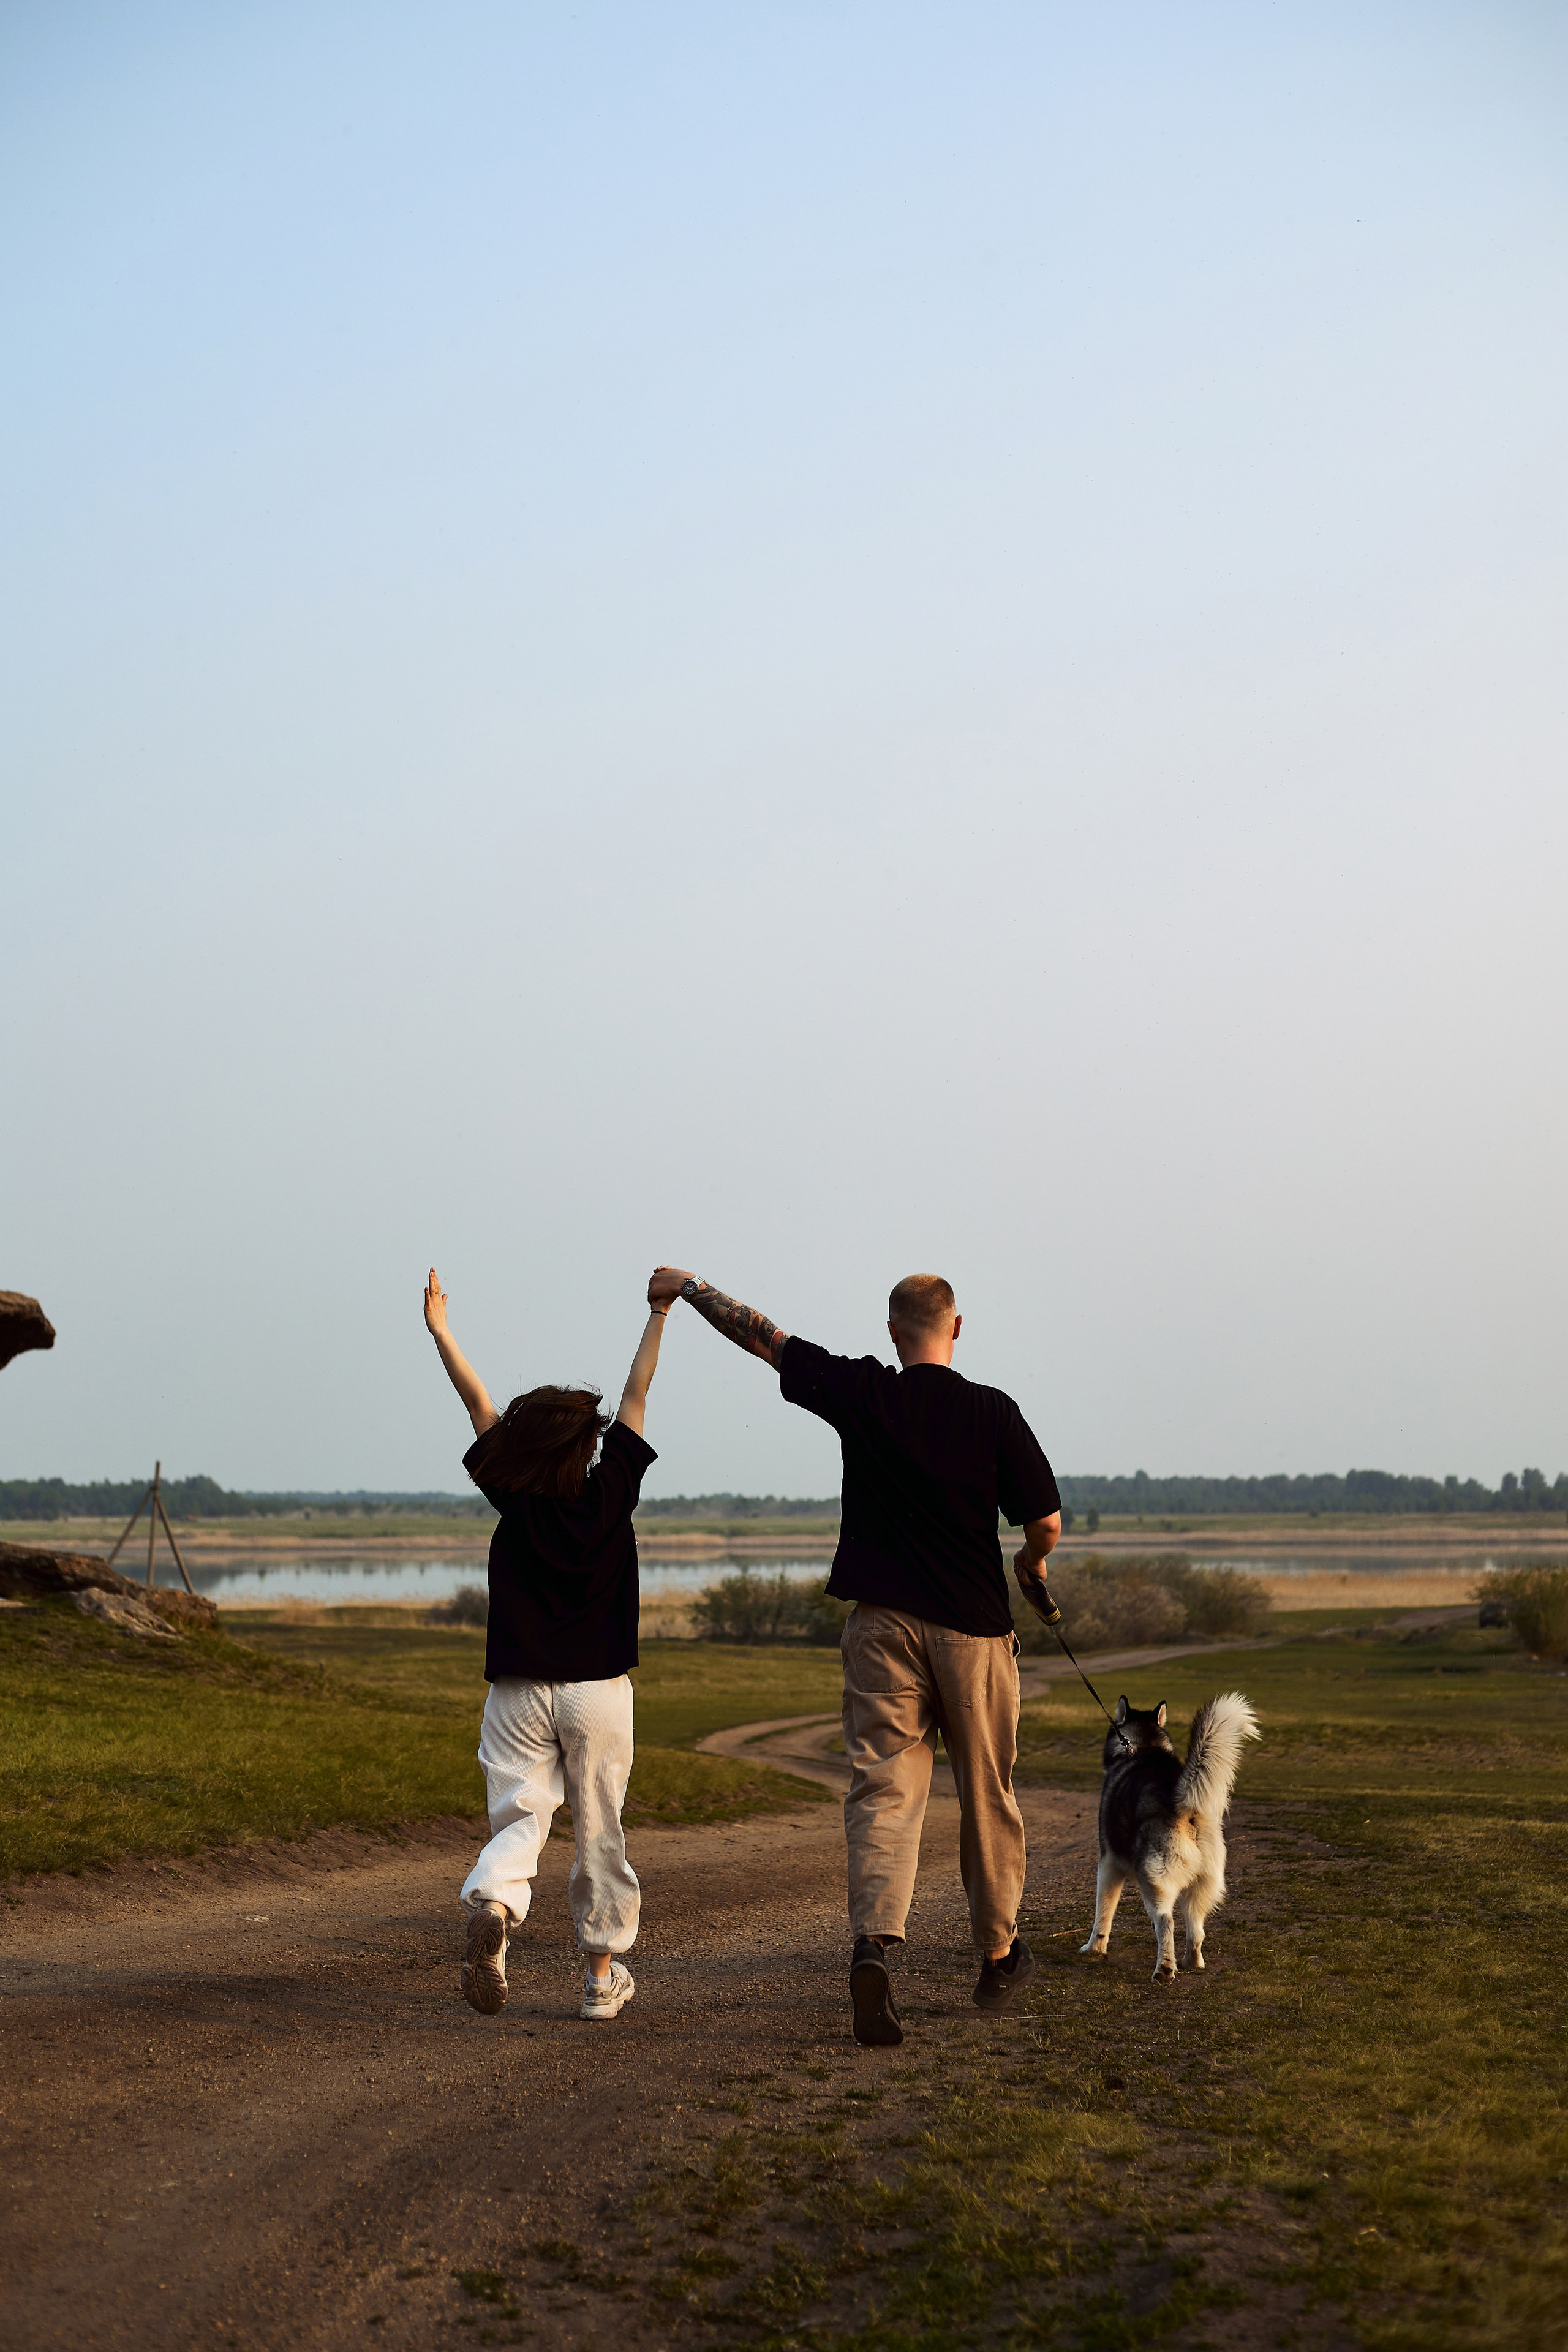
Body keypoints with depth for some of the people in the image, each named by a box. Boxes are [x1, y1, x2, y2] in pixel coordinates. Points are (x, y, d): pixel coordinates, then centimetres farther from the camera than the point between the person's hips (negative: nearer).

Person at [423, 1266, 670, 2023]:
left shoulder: (515, 1500, -4)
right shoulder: (609, 1497, -6)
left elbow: (479, 1405, 4)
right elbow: (635, 1397, 1)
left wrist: (439, 1329, 12)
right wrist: (658, 1316, 8)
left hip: (518, 1696, 0)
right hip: (599, 1692, 0)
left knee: (517, 1820, 0)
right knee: (599, 1833, 10)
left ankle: (491, 1905, -32)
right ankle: (604, 1974, 17)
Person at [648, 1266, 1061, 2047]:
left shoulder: (860, 1394, -3)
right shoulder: (992, 1412, -6)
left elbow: (761, 1335, 8)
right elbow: (1046, 1521, -6)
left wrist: (687, 1285, 22)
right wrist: (1030, 1562, 17)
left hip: (882, 1623, 0)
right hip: (972, 1628, 0)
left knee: (883, 1786, -4)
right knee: (987, 1793, 13)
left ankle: (873, 1940, -27)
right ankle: (998, 1957, 26)